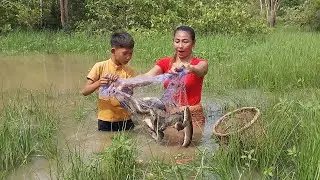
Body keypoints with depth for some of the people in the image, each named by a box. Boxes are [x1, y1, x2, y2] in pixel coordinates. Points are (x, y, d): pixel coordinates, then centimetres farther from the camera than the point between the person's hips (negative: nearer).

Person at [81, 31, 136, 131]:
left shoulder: (129, 72, 1)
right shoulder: (100, 67, -3)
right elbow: (84, 91, -6)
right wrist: (99, 83, -23)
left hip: (125, 120, 1)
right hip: (105, 121, -1)